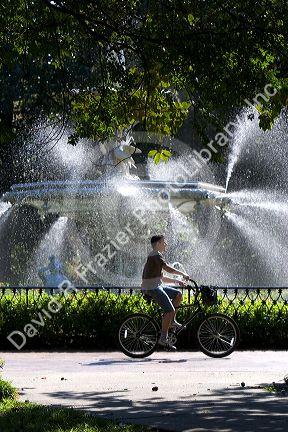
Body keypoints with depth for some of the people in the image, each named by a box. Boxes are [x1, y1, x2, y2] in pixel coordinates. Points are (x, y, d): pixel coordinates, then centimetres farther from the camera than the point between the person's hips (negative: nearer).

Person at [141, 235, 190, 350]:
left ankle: (172, 321, 13)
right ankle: (163, 338, -11)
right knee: (170, 310, -15)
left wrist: (176, 281, 18)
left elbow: (161, 278, 25)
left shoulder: (156, 255, 22)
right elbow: (167, 268, -21)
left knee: (178, 294, 13)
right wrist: (183, 274, -12)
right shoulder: (155, 255, -10)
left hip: (157, 286, 10)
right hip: (152, 288, -10)